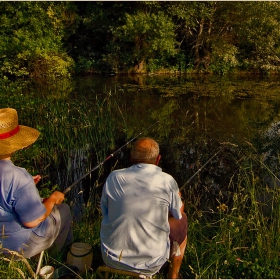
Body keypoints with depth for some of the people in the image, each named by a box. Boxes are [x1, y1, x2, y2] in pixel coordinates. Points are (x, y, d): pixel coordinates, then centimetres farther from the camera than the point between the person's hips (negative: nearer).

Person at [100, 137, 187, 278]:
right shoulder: (167, 181, -15)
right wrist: (176, 195, 21)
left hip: (111, 259, 3)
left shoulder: (113, 177, -8)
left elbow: (105, 212, 7)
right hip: (149, 264, -3)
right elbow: (179, 214, 2)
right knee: (181, 221, 20)